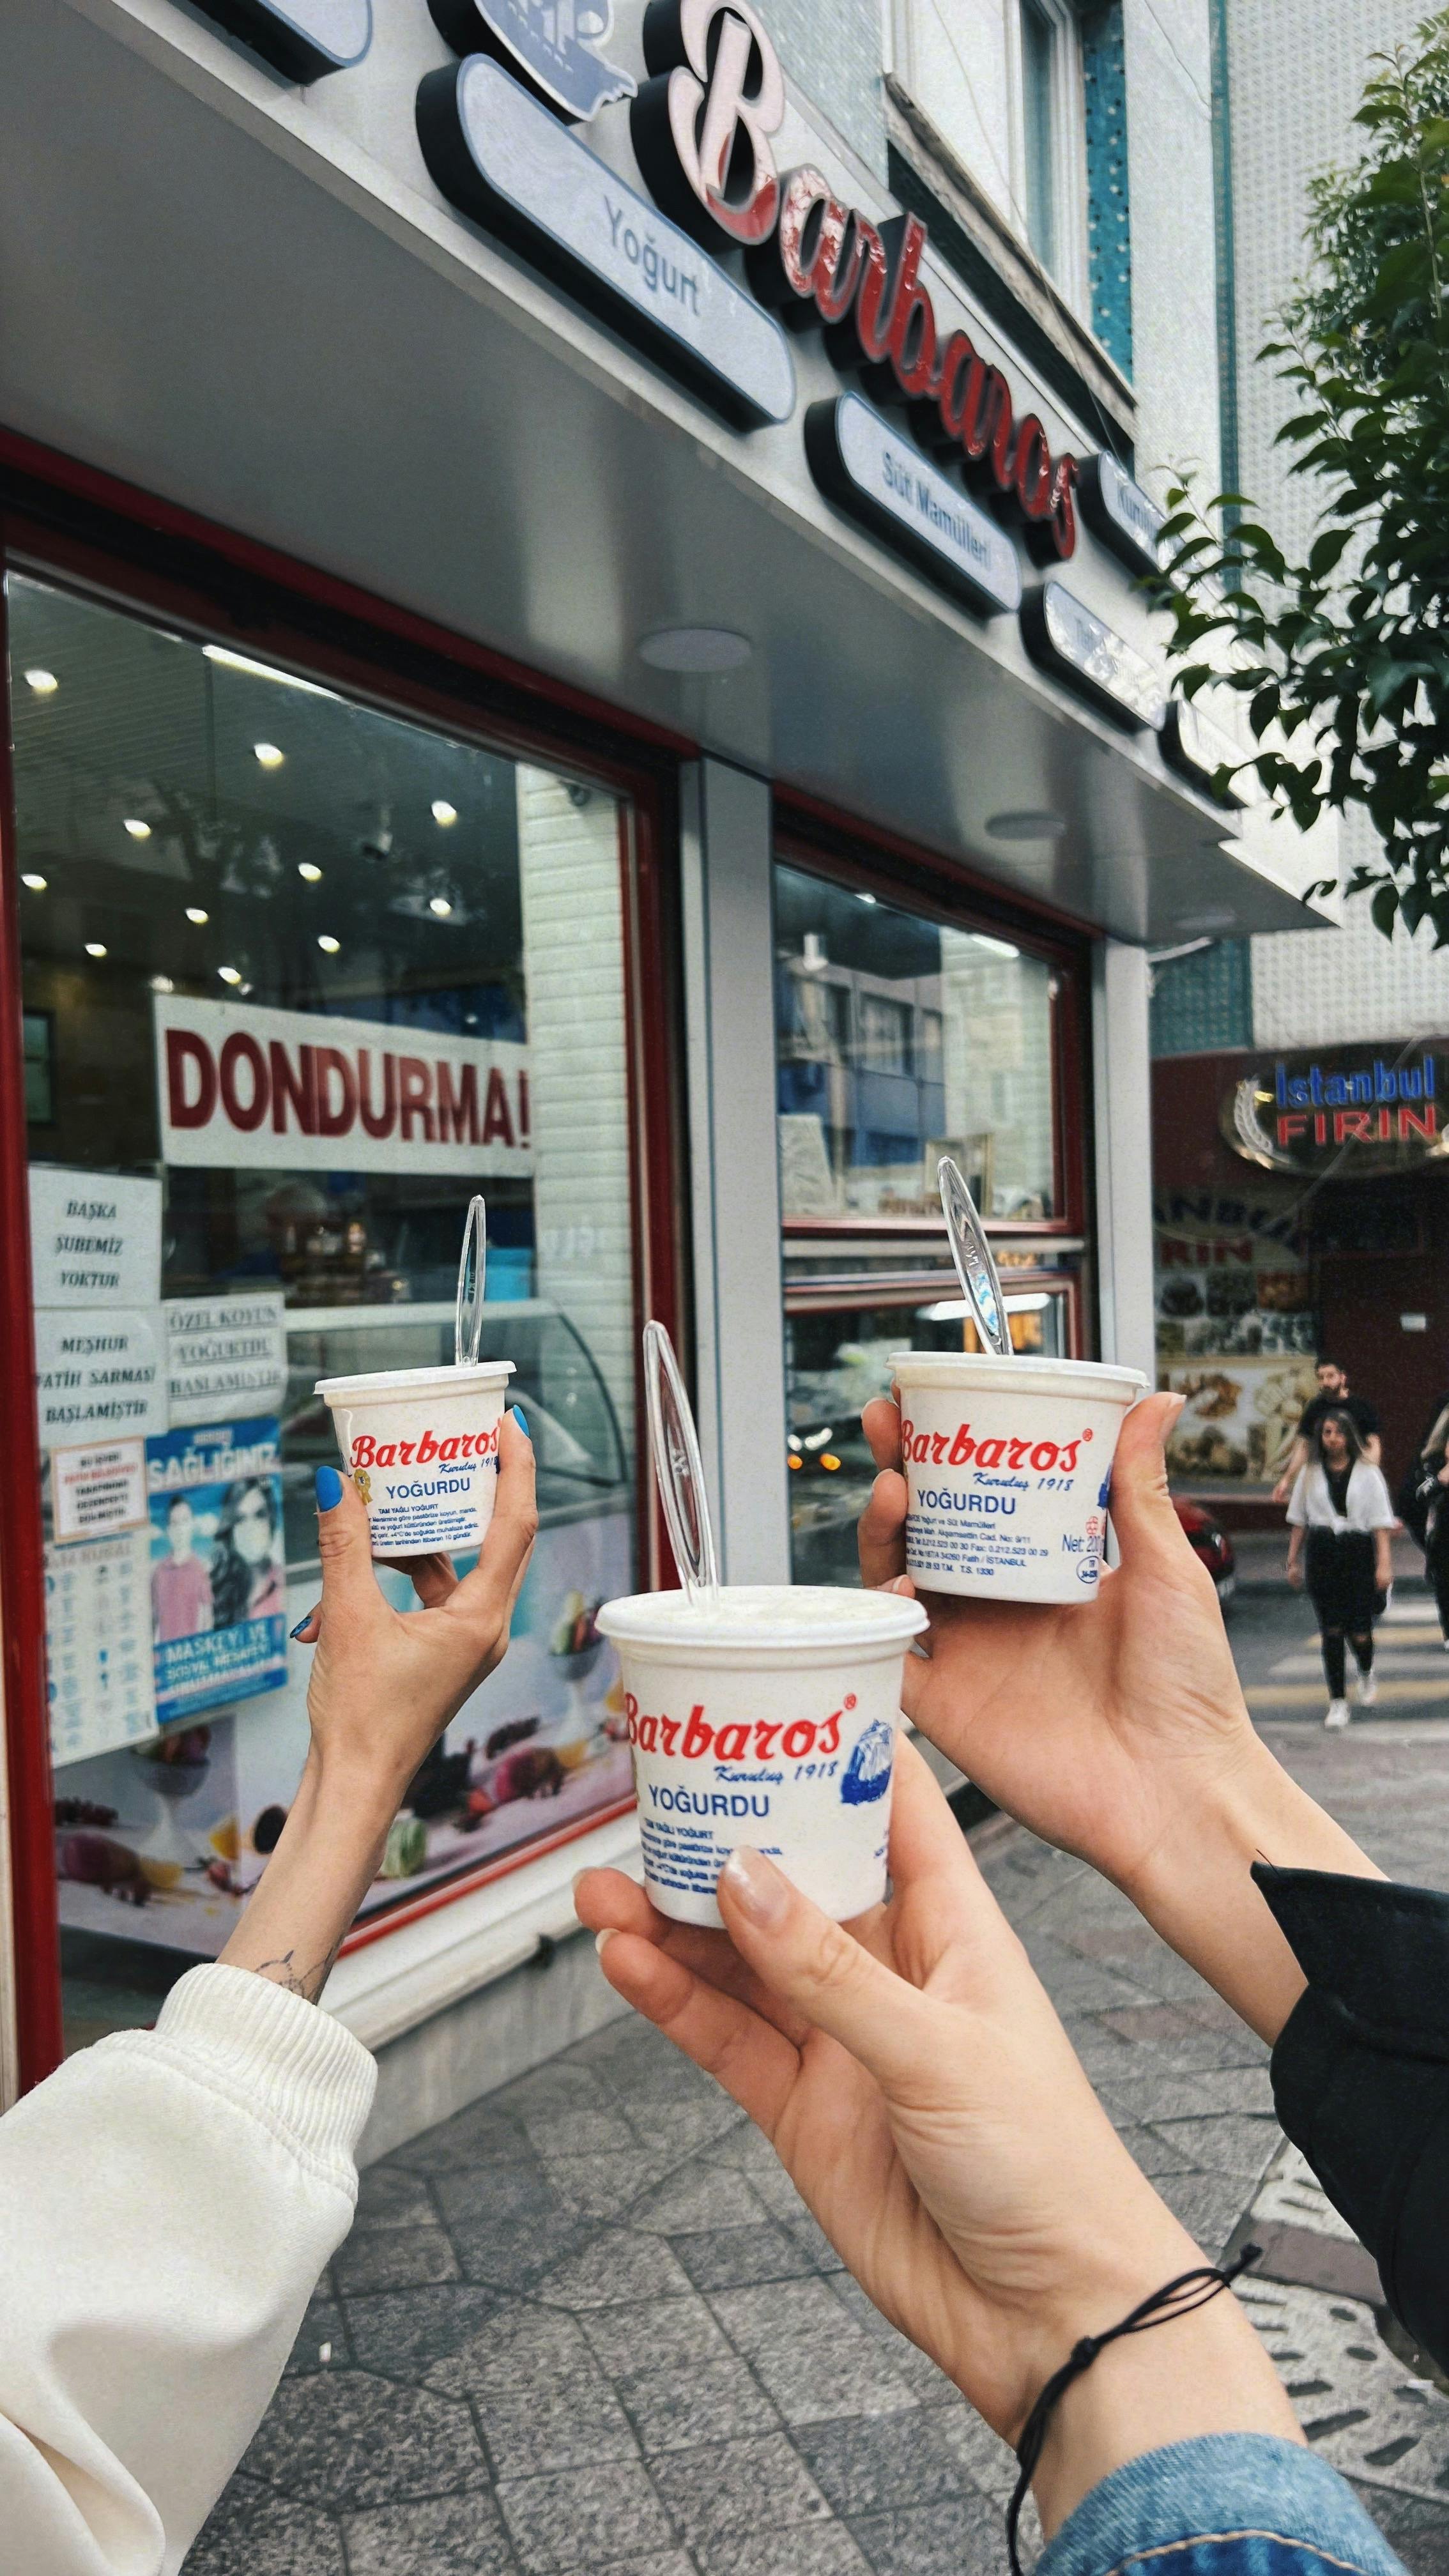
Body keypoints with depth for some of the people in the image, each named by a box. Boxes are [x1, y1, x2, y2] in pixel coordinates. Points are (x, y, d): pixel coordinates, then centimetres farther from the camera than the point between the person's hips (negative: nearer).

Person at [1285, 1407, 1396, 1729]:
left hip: (1358, 1552, -2)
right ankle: (1337, 1701, 7)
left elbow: (1381, 1522, 0)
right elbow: (1298, 1520, 14)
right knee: (1331, 1630, 0)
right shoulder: (1310, 1474, 9)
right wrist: (1293, 1561, 12)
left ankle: (1366, 1674, 33)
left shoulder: (1368, 1474, 2)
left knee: (1359, 1630, -2)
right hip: (1322, 1552, 2)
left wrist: (1384, 1564, -8)